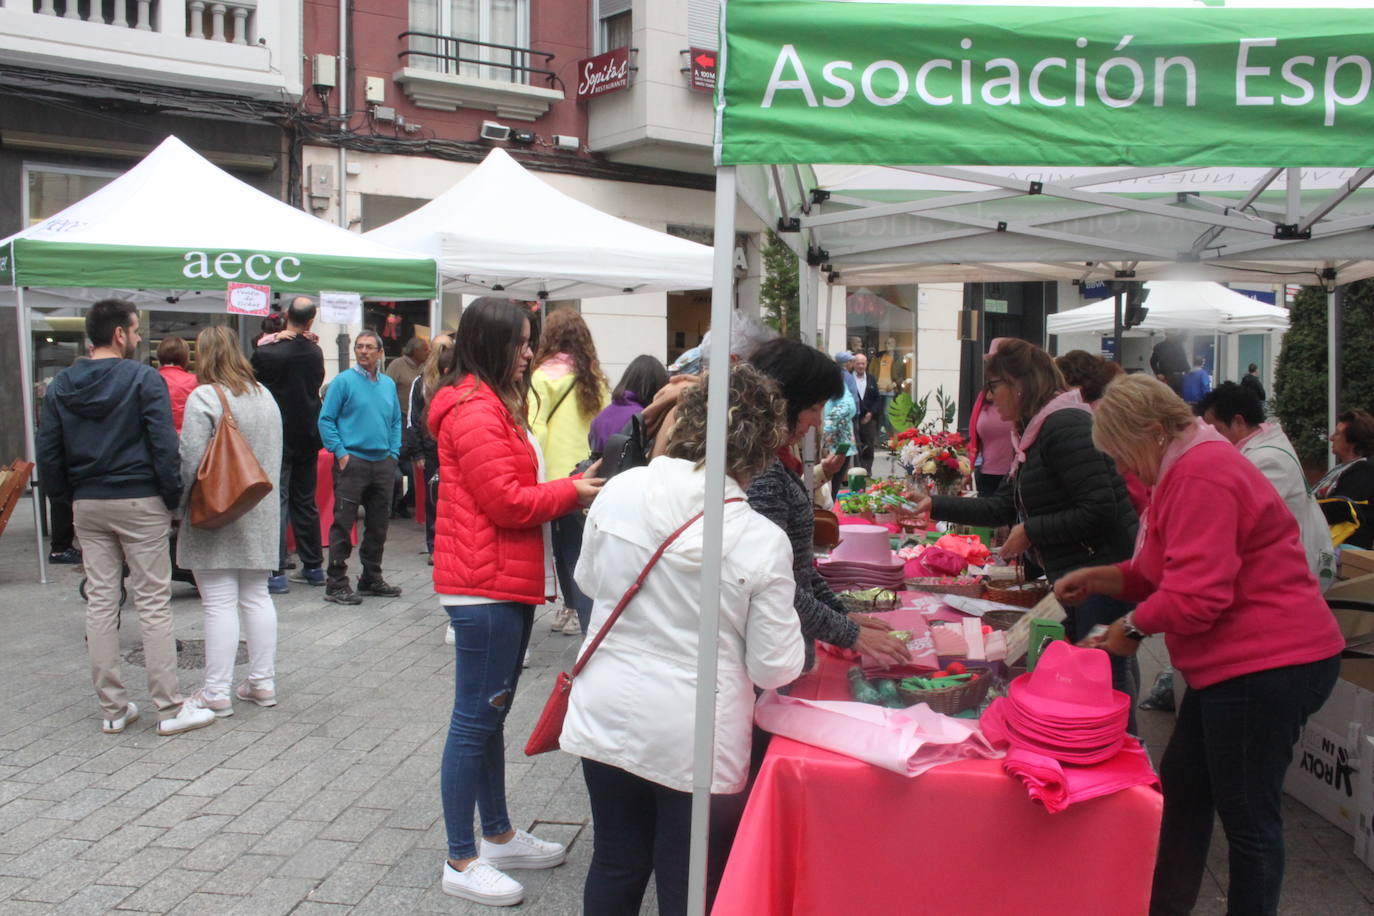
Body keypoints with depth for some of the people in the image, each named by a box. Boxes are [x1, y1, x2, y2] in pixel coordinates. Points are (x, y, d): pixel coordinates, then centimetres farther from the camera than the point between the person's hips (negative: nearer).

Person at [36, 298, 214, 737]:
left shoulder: (61, 385, 7)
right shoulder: (143, 379, -9)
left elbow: (48, 454, 7)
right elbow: (164, 446, -15)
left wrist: (69, 498, 15)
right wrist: (173, 498, -5)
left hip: (87, 505, 5)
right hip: (139, 503, -5)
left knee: (100, 603, 9)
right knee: (153, 603, -1)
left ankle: (112, 709, 15)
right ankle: (170, 709, 2)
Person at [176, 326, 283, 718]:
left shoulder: (203, 398, -13)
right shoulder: (265, 395, 10)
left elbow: (190, 462, -17)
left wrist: (179, 503, -4)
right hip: (261, 516, 7)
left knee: (220, 604, -3)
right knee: (257, 597, 13)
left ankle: (217, 693, 2)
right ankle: (263, 682, 18)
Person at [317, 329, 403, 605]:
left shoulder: (389, 384, 13)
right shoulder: (343, 381, -3)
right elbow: (326, 420, -5)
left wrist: (393, 453, 8)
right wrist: (340, 453, -12)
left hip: (383, 463, 6)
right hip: (352, 462, -6)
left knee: (379, 524, 11)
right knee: (343, 523, -5)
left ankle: (372, 578, 23)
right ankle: (336, 583, 0)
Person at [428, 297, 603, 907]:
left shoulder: (496, 405, 17)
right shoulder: (475, 411, -17)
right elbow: (507, 502, -20)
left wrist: (569, 486, 6)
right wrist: (572, 492, -8)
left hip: (508, 583, 11)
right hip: (485, 586, -11)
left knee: (491, 715, 18)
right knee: (475, 719, -2)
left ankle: (497, 835, 31)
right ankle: (462, 862, 9)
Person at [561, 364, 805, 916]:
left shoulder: (619, 490, -11)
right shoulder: (762, 541, -19)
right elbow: (774, 669, -12)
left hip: (607, 719, 3)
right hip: (694, 740, -3)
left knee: (615, 865, 22)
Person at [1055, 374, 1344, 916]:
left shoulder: (1202, 476, -21)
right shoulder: (1189, 468, 15)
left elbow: (1196, 596, -26)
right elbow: (1160, 571, 21)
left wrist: (1134, 626, -12)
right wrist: (1096, 579, 11)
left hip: (1266, 665, -12)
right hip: (1237, 662, 12)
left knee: (1248, 818, 1)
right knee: (1180, 789, 18)